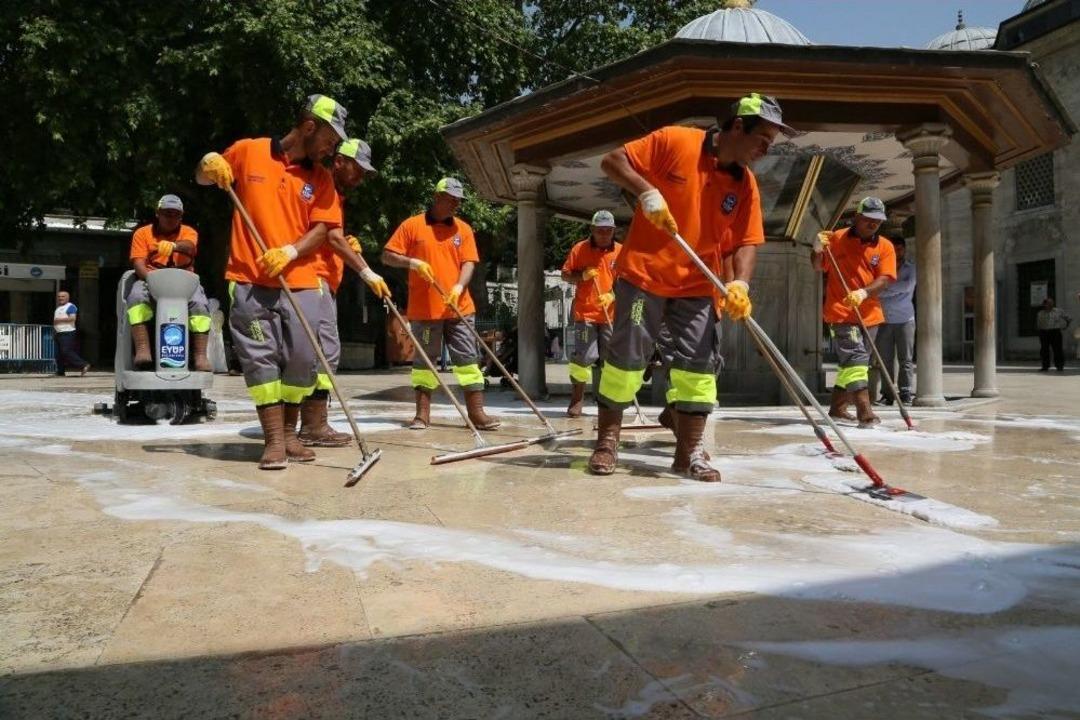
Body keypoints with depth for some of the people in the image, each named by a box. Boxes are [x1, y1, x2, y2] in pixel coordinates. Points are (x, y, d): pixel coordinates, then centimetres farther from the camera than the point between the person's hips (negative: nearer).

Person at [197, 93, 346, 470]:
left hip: (300, 282, 2)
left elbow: (321, 229, 1)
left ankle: (288, 434, 17)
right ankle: (273, 440, 1)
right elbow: (203, 179, 16)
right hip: (250, 280, -2)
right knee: (261, 358, -3)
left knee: (301, 359, 1)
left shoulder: (321, 177, 7)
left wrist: (289, 252, -16)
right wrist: (210, 164, -7)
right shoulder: (247, 151, 3)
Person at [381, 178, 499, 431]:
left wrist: (459, 287, -16)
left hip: (459, 307, 2)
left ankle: (476, 412, 3)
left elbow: (468, 263, 2)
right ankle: (422, 413, 13)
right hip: (423, 309, -2)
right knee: (423, 360, 5)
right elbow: (387, 256, 2)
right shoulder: (412, 225, 3)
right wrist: (412, 262, -15)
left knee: (468, 358, 0)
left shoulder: (463, 229, 10)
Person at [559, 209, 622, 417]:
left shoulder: (621, 251, 6)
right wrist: (582, 276, -12)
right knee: (584, 356, -7)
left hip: (611, 314, 2)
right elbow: (565, 275, 7)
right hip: (585, 313, -2)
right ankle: (577, 399, 6)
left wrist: (612, 295, -15)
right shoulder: (579, 249, 4)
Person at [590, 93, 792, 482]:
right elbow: (612, 161, -8)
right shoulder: (674, 141, -9)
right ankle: (607, 441, 17)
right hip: (643, 273, -4)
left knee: (699, 364, 1)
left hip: (697, 286, 5)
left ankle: (689, 452, 12)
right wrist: (646, 190, -23)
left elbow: (747, 241, 1)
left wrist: (740, 282, -16)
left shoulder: (746, 184, 4)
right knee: (626, 356, 1)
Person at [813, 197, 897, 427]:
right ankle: (865, 412, -20)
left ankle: (837, 406, 28)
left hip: (869, 314, 4)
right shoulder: (836, 238, -1)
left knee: (851, 363, 14)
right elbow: (819, 267, 8)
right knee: (856, 359, -15)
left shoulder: (885, 247, 4)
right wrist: (818, 251, -13)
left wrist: (864, 292, -26)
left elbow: (884, 279, -7)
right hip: (841, 312, -4)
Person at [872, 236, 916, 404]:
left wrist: (884, 291, -11)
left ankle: (905, 393, -2)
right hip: (885, 320, 1)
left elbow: (908, 285, -8)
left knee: (905, 359, -3)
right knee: (885, 359, -1)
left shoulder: (911, 268, 9)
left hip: (905, 319, -1)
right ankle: (887, 394, 2)